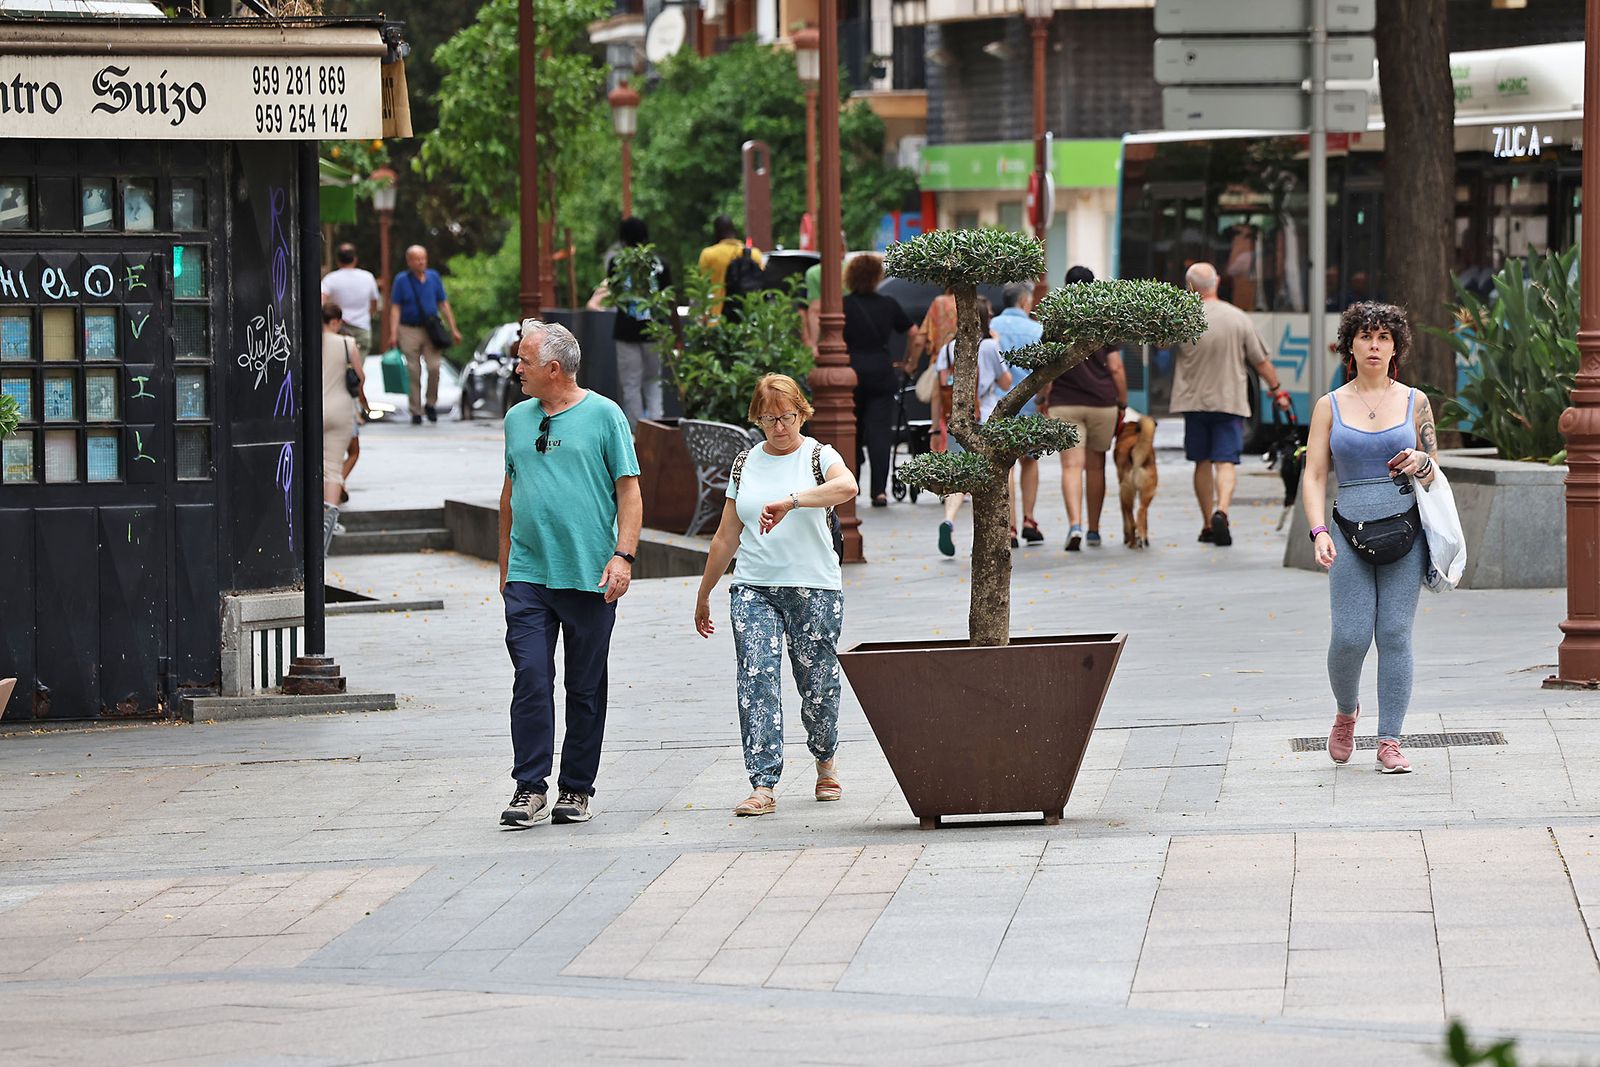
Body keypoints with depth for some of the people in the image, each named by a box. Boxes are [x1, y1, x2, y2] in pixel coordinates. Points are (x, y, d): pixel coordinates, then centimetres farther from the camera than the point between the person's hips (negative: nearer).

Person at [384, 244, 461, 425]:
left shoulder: (434, 278, 8)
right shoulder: (401, 281, 1)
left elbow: (444, 305, 12)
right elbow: (395, 309, -1)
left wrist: (453, 329, 9)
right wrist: (393, 334, -10)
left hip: (432, 330, 1)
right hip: (409, 331, -1)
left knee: (434, 367, -13)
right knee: (413, 373, -1)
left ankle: (431, 404, 8)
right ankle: (415, 412, 6)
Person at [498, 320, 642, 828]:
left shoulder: (604, 416, -1)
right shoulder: (518, 419, 12)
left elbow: (629, 490, -2)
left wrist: (623, 556, -12)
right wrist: (505, 562, 21)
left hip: (589, 577, -3)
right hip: (528, 574, 3)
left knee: (586, 687, 5)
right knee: (530, 679, -9)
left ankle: (576, 790, 14)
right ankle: (530, 790, -9)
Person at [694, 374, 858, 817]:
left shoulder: (818, 456, 1)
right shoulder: (745, 465, 13)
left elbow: (847, 486, -23)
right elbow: (727, 535, 20)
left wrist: (790, 502, -35)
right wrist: (703, 595, 22)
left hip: (814, 587, -3)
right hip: (753, 589, 3)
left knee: (818, 683, 3)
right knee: (757, 679, -12)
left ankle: (825, 760, 32)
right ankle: (763, 786, -16)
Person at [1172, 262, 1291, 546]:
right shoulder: (1238, 319, -4)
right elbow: (1261, 361, 3)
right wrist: (1276, 389, 17)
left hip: (1195, 400, 0)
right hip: (1230, 400, 0)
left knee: (1202, 463, 13)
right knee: (1226, 462, -3)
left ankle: (1208, 524, 17)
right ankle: (1221, 511, -27)